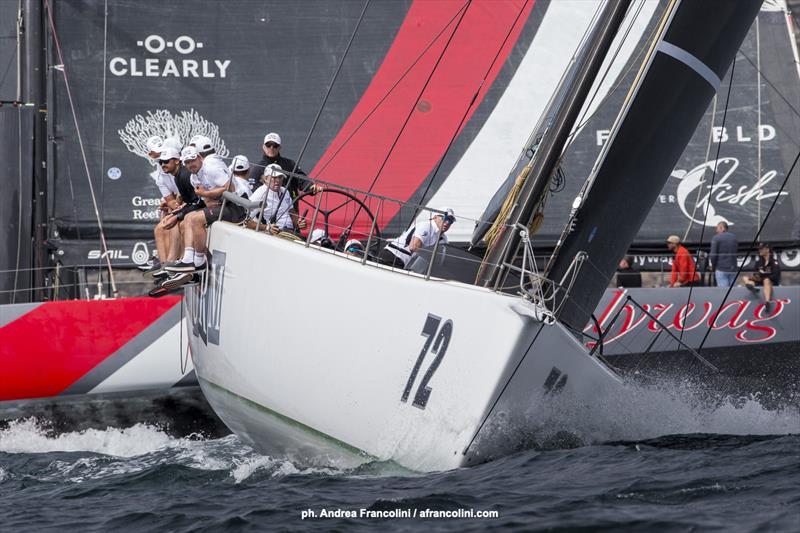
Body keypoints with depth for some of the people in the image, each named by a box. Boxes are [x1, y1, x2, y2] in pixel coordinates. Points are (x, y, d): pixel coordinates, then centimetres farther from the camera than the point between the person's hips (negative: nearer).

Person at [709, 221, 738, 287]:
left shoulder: (716, 238, -6)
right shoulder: (734, 238, 13)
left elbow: (713, 255, -10)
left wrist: (713, 267, 5)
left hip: (721, 269, -5)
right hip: (733, 269, 5)